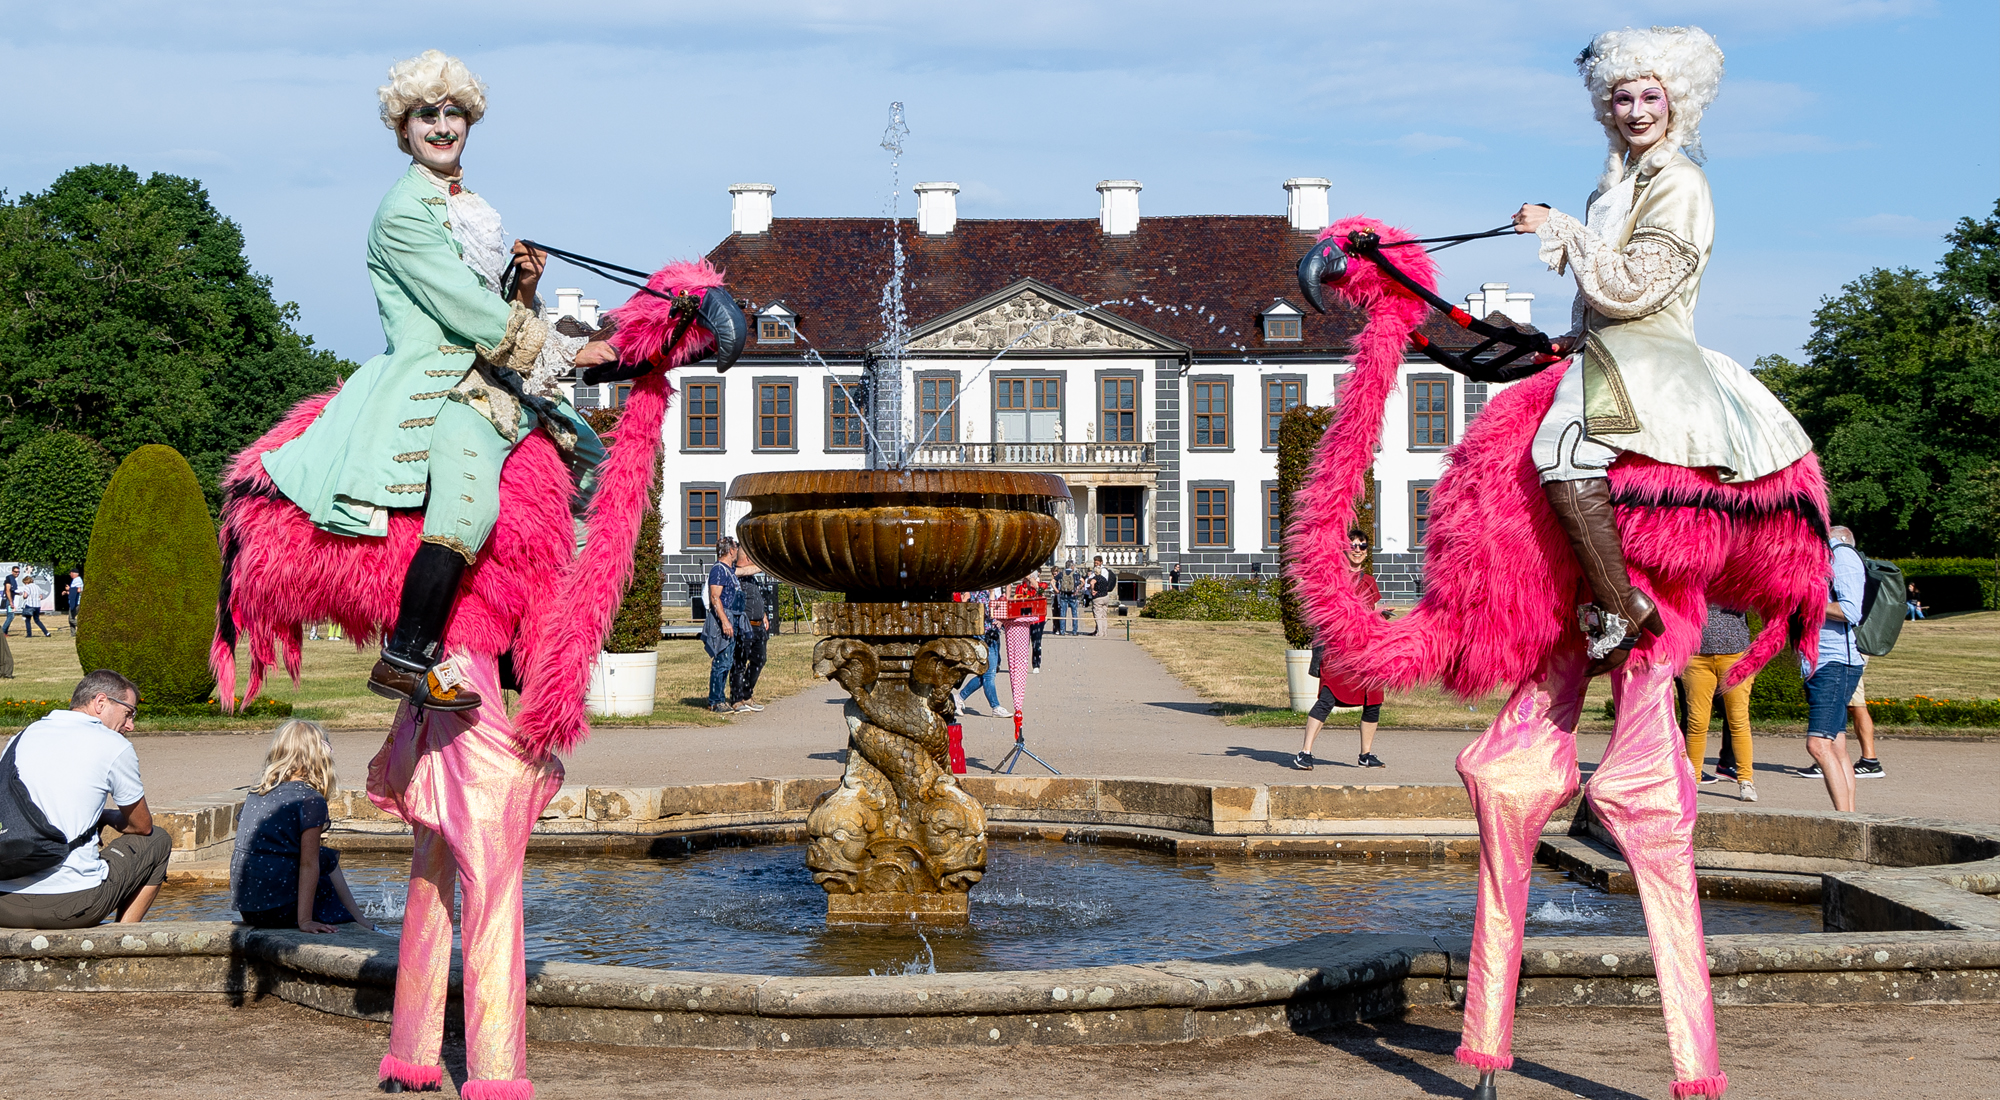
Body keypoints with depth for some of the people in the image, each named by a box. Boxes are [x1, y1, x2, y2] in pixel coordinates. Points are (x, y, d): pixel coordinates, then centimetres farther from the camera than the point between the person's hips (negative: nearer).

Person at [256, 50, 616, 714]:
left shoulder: (474, 209, 23)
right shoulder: (403, 211, -5)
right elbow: (464, 309, -13)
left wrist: (524, 282, 3)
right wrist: (564, 350, -12)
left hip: (491, 382, 9)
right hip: (437, 386, -9)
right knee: (467, 500, -33)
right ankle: (405, 661, -31)